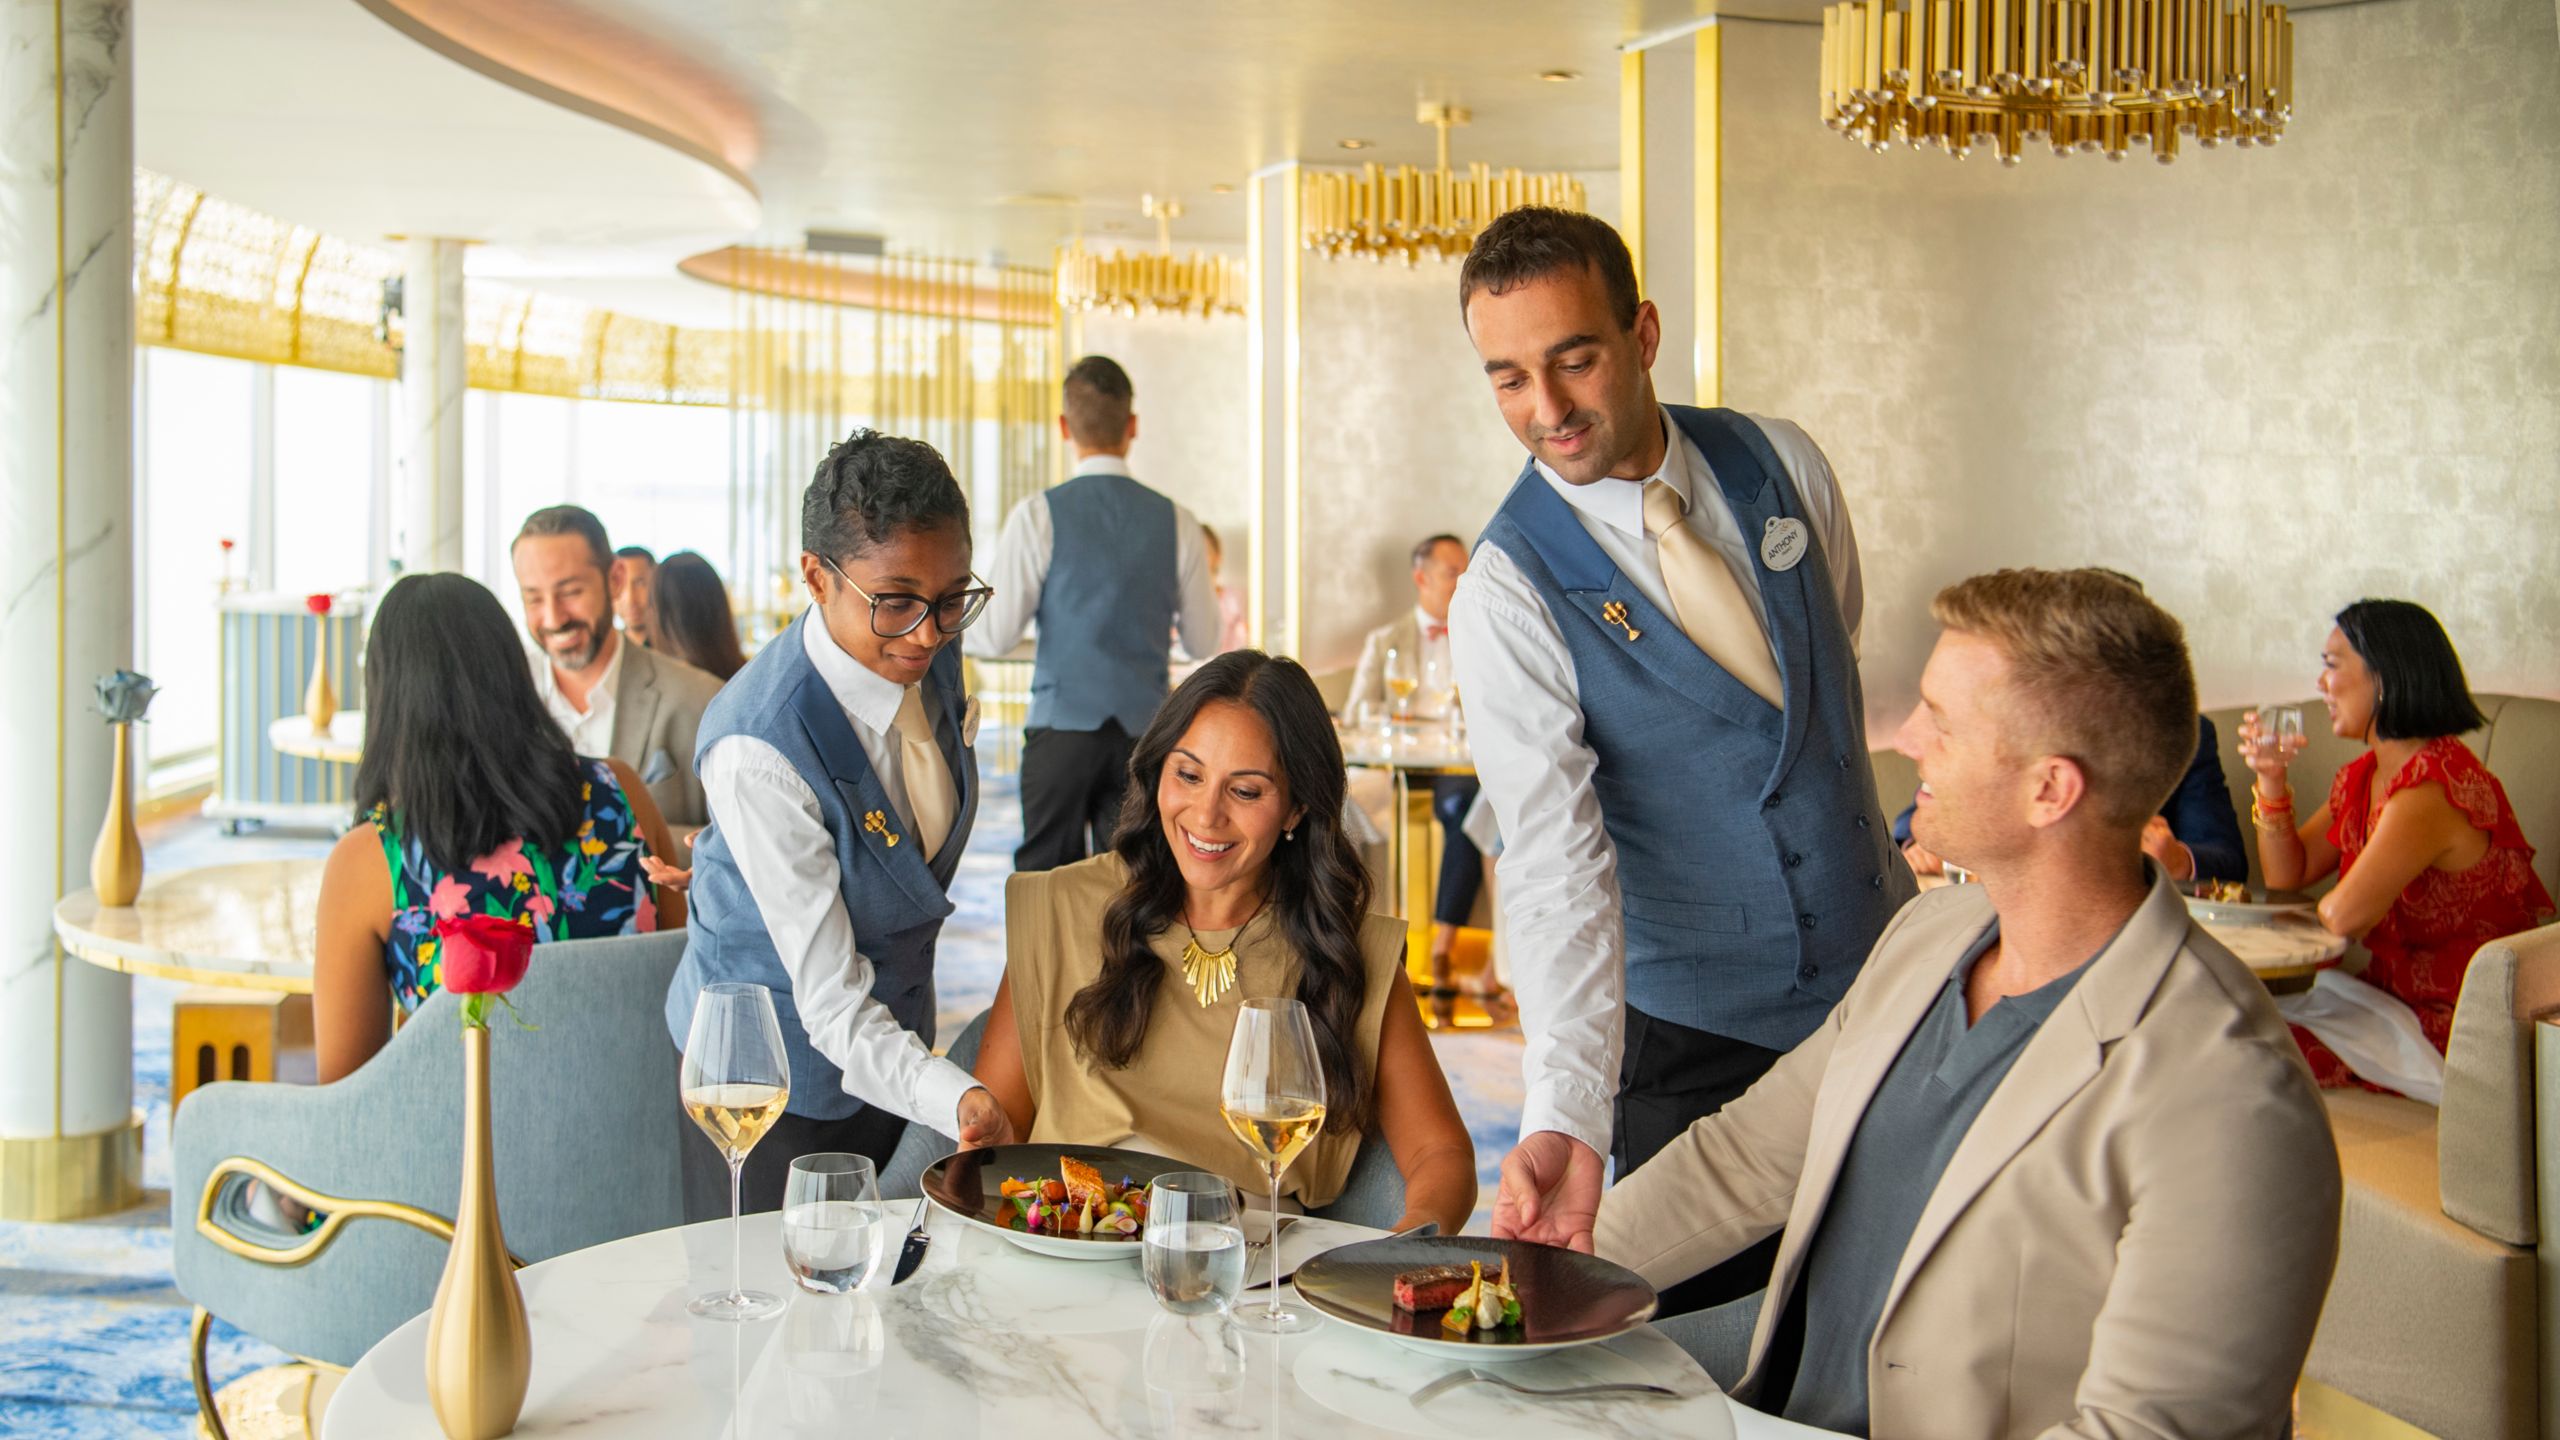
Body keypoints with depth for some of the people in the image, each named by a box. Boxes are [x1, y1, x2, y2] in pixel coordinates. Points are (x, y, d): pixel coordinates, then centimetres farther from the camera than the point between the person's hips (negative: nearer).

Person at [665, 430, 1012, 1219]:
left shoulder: (927, 652, -11)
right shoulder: (758, 747, -33)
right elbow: (833, 1004, -33)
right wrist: (958, 1099, -47)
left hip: (895, 1041, 7)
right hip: (780, 1076, -6)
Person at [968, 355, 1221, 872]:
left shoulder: (1037, 515, -8)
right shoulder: (1176, 521, 0)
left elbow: (997, 636, -7)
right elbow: (1204, 641, 7)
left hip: (1063, 726, -2)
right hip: (1144, 730, 2)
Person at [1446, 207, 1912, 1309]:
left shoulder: (1782, 464, -4)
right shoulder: (1506, 594, -18)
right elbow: (1554, 862, -27)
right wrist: (1565, 1115, -38)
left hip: (1882, 968, 4)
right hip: (1693, 1029, -4)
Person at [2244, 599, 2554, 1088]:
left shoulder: (2436, 785, -24)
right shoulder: (2359, 778, 7)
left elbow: (2343, 916, -29)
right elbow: (2288, 875, 12)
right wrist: (2271, 779, -1)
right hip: (2396, 1000, 9)